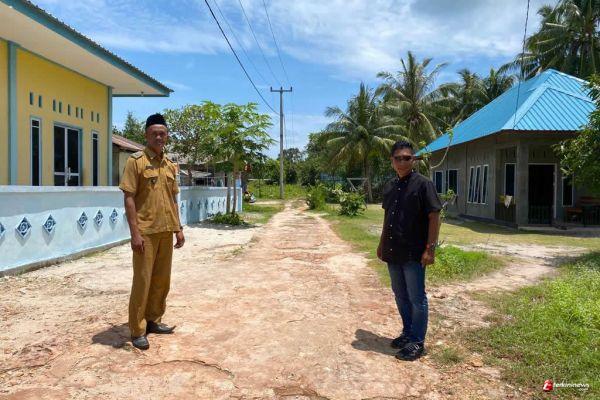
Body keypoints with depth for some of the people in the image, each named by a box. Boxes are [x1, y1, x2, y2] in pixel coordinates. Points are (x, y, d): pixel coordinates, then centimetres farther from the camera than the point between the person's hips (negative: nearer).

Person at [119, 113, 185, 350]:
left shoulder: (170, 165, 12)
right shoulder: (136, 161, -6)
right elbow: (129, 198, -10)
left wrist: (178, 228, 12)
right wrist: (135, 232, -16)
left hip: (166, 232, 6)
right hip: (146, 232, -6)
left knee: (162, 279, 13)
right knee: (142, 281, 0)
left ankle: (153, 320, 29)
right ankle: (137, 330, 11)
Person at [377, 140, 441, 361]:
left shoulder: (423, 184, -10)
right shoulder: (389, 186, 10)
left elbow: (434, 217, -12)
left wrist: (430, 248, -17)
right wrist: (382, 243, 18)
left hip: (414, 253, -7)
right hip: (393, 252, 7)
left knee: (417, 299, 4)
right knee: (400, 296, 18)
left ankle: (417, 342, 16)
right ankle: (408, 333, 34)